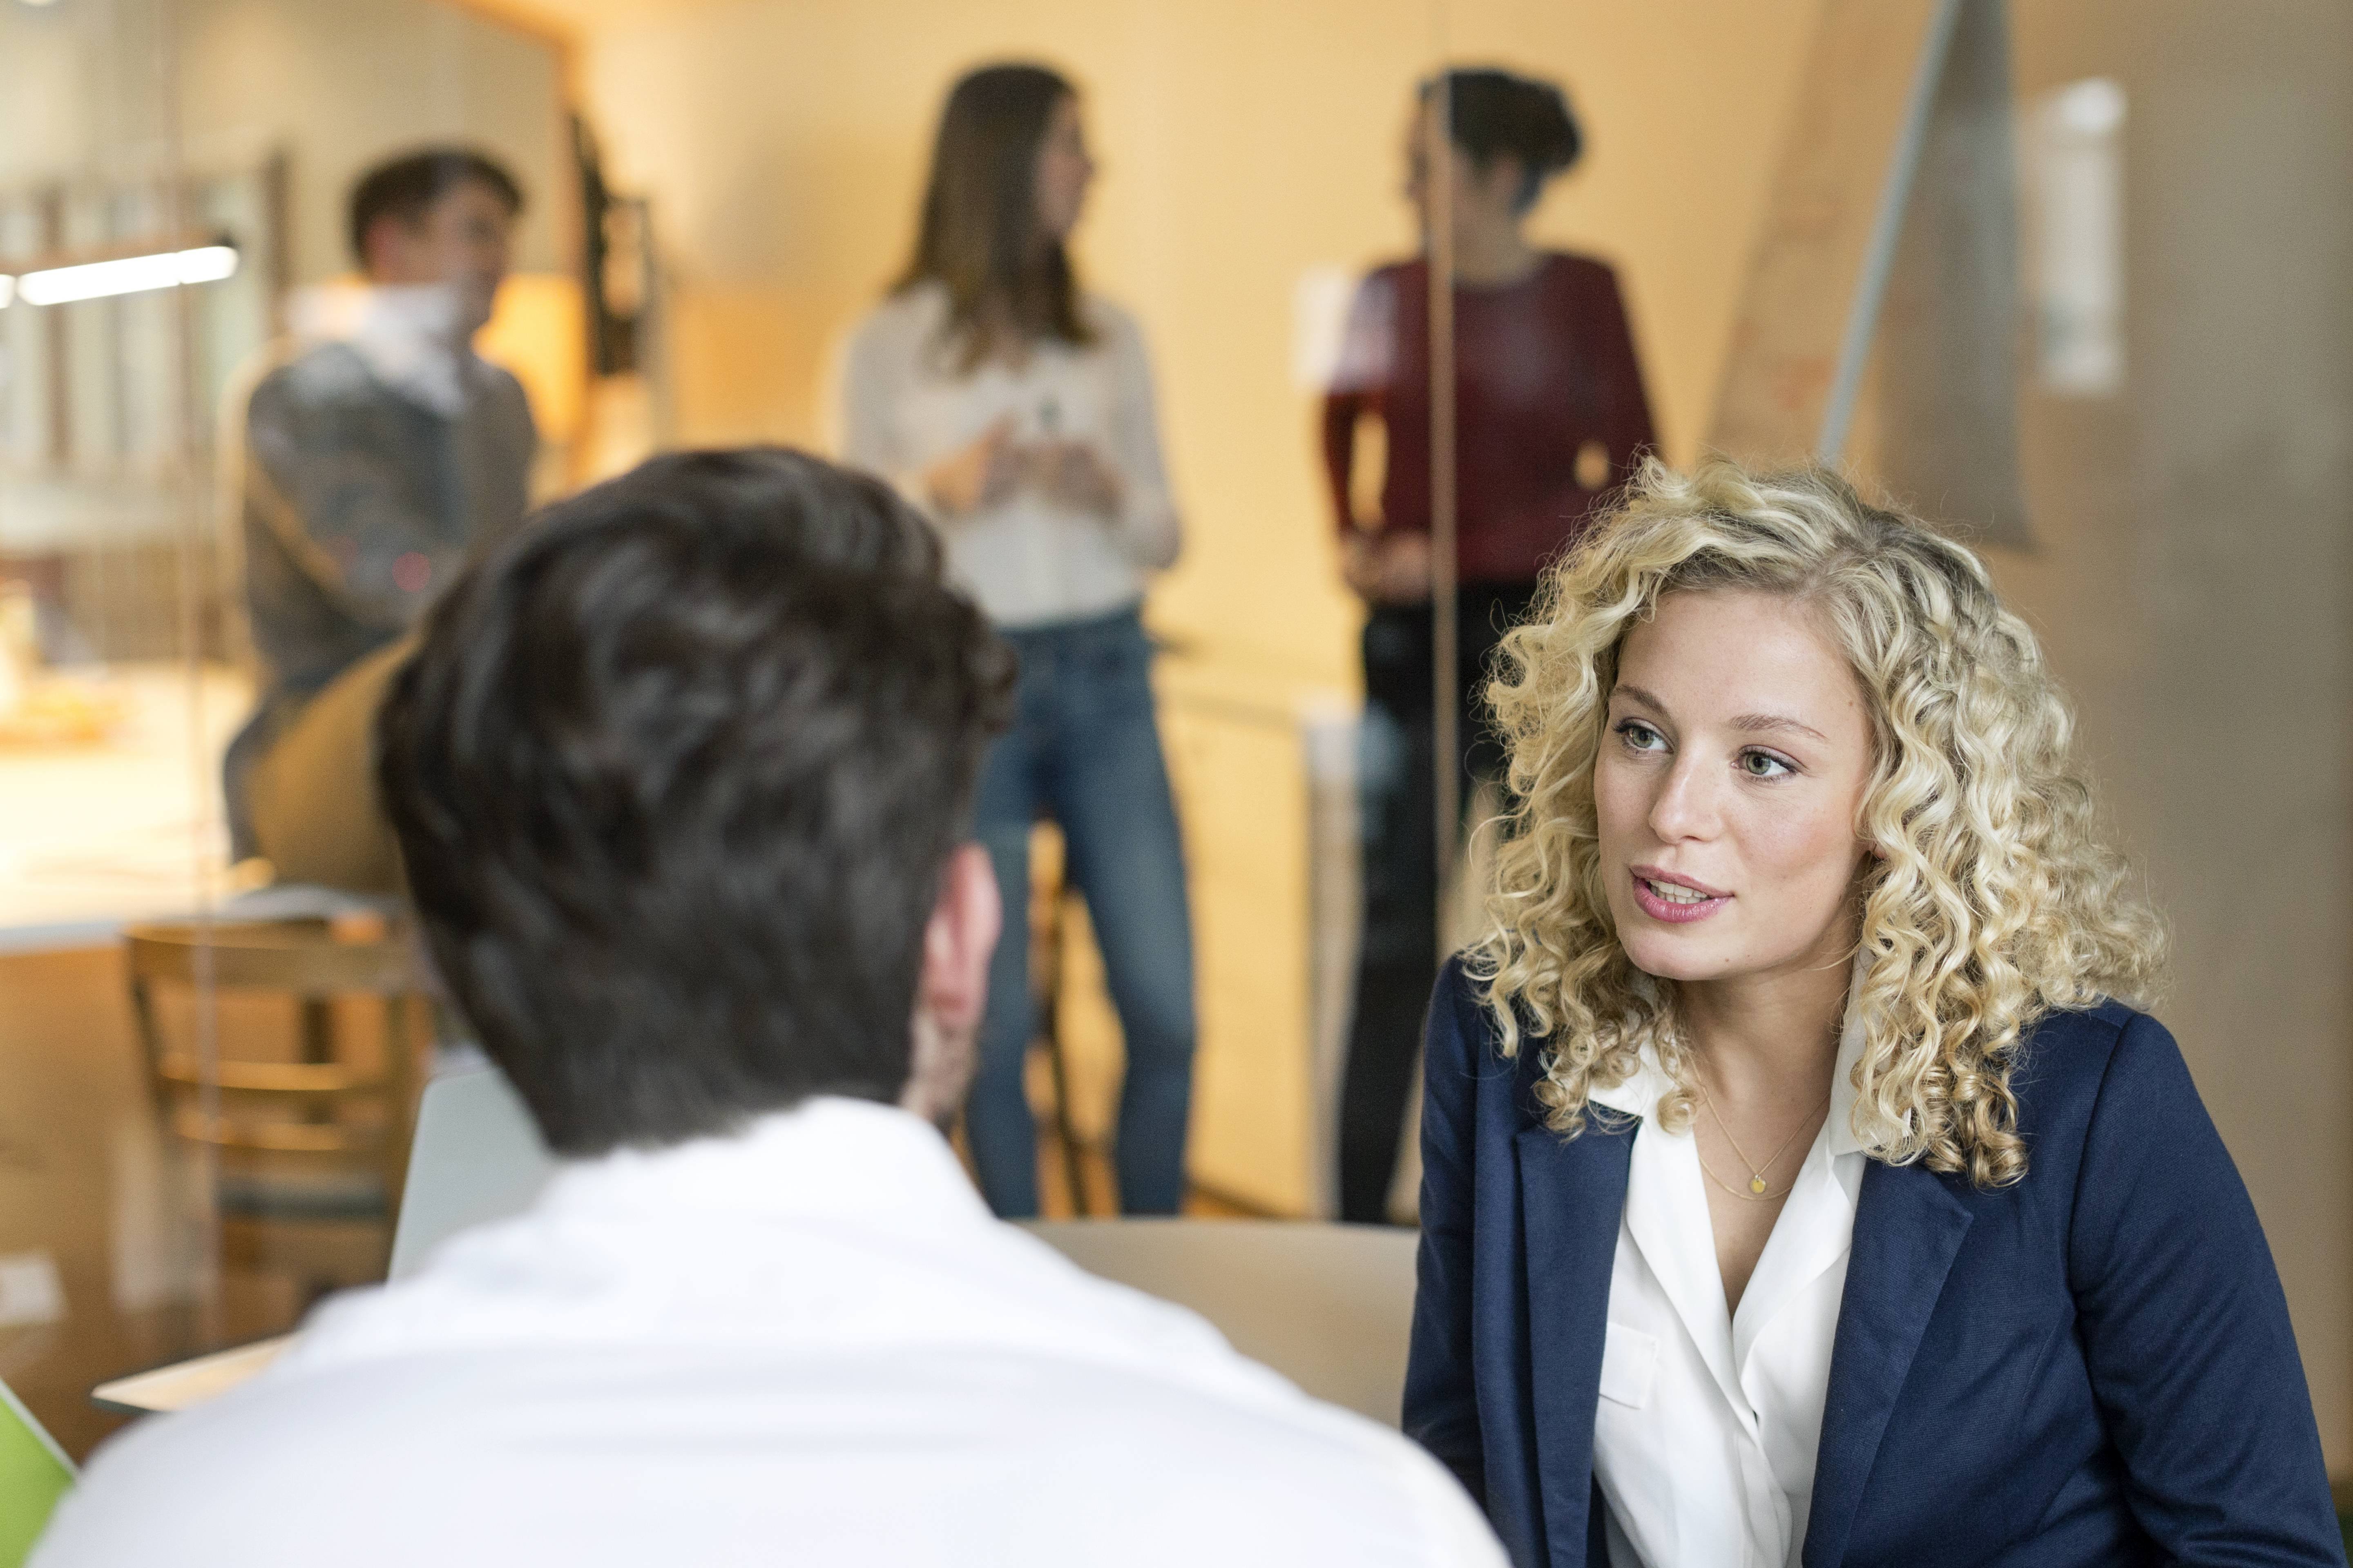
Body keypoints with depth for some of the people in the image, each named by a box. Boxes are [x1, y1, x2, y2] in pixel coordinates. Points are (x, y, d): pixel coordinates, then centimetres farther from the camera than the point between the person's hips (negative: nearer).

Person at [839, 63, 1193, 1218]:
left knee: (1164, 1005, -1)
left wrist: (1109, 495, -9)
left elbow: (1163, 537, 12)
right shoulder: (891, 347, 1)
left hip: (1105, 677, 3)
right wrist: (945, 493, -15)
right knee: (994, 1021, 2)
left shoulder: (1109, 337, 10)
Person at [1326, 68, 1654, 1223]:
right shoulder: (1390, 296, 3)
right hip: (1414, 644, 2)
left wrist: (1457, 555, -13)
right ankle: (1360, 1219, 7)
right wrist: (1348, 535, 5)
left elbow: (1631, 481, -7)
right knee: (1396, 934, 2)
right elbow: (1341, 421, 22)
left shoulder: (1581, 295, -3)